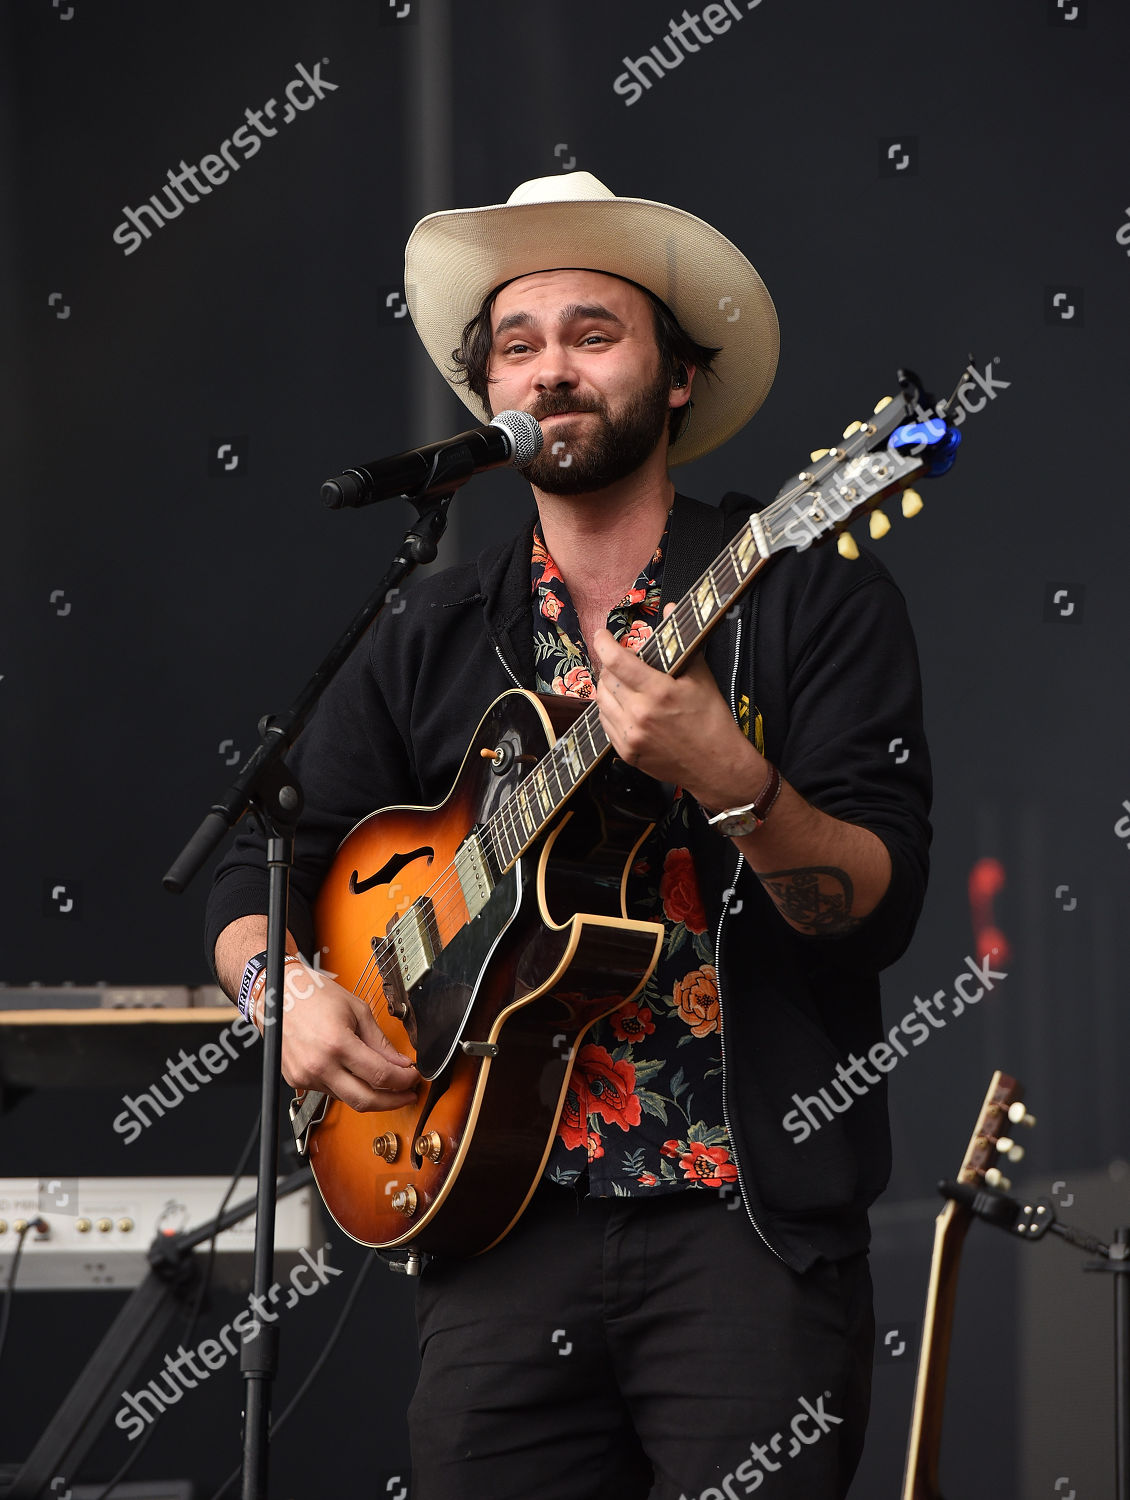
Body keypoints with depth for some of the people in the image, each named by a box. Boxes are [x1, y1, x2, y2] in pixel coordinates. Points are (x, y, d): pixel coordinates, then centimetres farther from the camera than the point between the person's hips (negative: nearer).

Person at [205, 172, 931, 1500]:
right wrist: (284, 984, -4)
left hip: (750, 1224, -3)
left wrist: (730, 783, -26)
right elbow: (255, 858, 17)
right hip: (504, 1227, 3)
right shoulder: (432, 640, 13)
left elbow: (879, 909, -9)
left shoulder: (809, 596, 0)